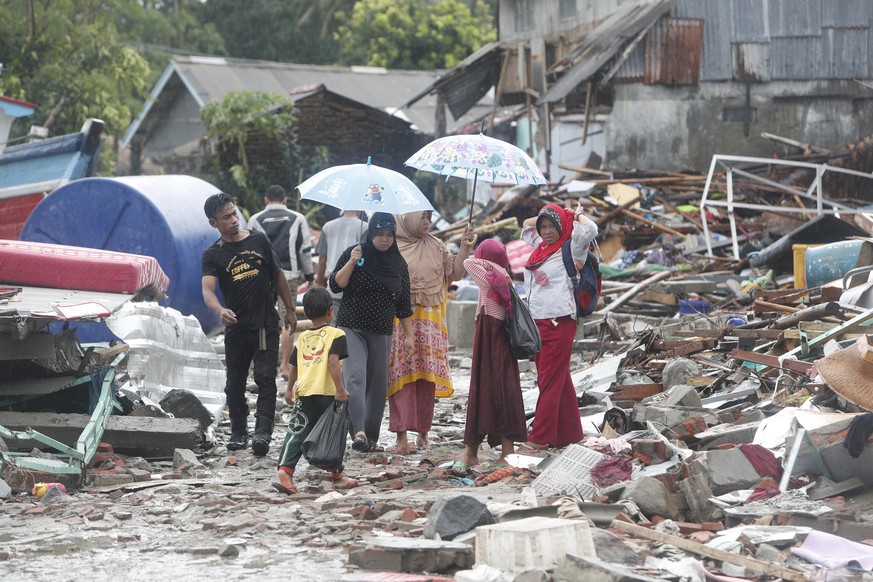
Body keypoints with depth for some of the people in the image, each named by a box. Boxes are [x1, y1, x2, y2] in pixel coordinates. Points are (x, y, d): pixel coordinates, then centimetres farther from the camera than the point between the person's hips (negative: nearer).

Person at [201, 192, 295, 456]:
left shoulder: (259, 241, 5)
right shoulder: (213, 254, -3)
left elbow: (277, 276, 16)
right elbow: (207, 289, -18)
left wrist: (289, 309, 14)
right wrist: (219, 310, -39)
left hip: (266, 325, 0)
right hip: (236, 328, 0)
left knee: (266, 379, -12)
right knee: (235, 383, 8)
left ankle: (262, 432, -19)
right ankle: (238, 432, 23)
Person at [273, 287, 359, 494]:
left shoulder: (302, 338, 15)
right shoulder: (335, 335, -2)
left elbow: (294, 366, 21)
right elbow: (333, 362, -15)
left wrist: (289, 389, 33)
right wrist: (340, 389, -17)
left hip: (303, 393, 4)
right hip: (327, 393, -4)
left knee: (296, 433, 3)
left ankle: (284, 470, -12)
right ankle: (337, 475, 17)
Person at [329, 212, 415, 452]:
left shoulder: (398, 264, 8)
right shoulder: (354, 254, -1)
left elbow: (403, 305, 12)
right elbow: (335, 285, -6)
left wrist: (409, 335, 10)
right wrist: (351, 263, -19)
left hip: (382, 333, 4)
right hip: (352, 328, -4)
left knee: (378, 386, 3)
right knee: (355, 377, -20)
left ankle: (371, 437, 10)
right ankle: (358, 431, -31)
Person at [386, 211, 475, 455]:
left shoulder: (436, 247, 12)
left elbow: (455, 271, 9)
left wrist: (465, 246, -1)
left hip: (429, 321, 3)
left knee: (427, 377, 3)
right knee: (402, 377, -7)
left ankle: (423, 432, 11)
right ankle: (402, 436, -10)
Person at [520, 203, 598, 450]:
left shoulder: (569, 250, -5)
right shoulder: (541, 247, 15)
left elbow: (589, 229, -21)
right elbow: (526, 224, 33)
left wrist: (577, 215, -2)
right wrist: (545, 217, 19)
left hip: (559, 323, -8)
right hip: (537, 322, 8)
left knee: (550, 380, -6)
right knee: (559, 380, 11)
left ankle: (540, 438, -7)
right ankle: (568, 433, 16)